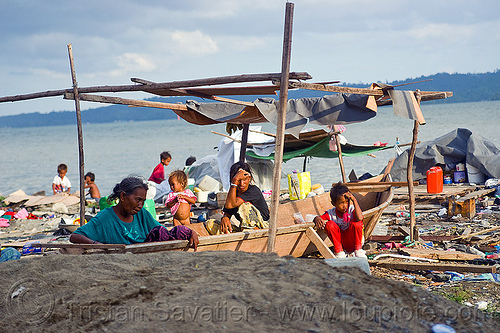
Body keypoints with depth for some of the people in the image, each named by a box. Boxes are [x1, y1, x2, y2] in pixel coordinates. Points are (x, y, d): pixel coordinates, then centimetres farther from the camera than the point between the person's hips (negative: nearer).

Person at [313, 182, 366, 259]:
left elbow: (360, 218, -39)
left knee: (356, 223, -29)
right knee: (329, 224, -21)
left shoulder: (352, 209, -17)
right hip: (340, 242, 2)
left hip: (353, 242, -2)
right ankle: (339, 252, -10)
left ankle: (358, 250, -10)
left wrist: (354, 200, -34)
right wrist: (317, 219, -39)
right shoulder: (331, 213, -9)